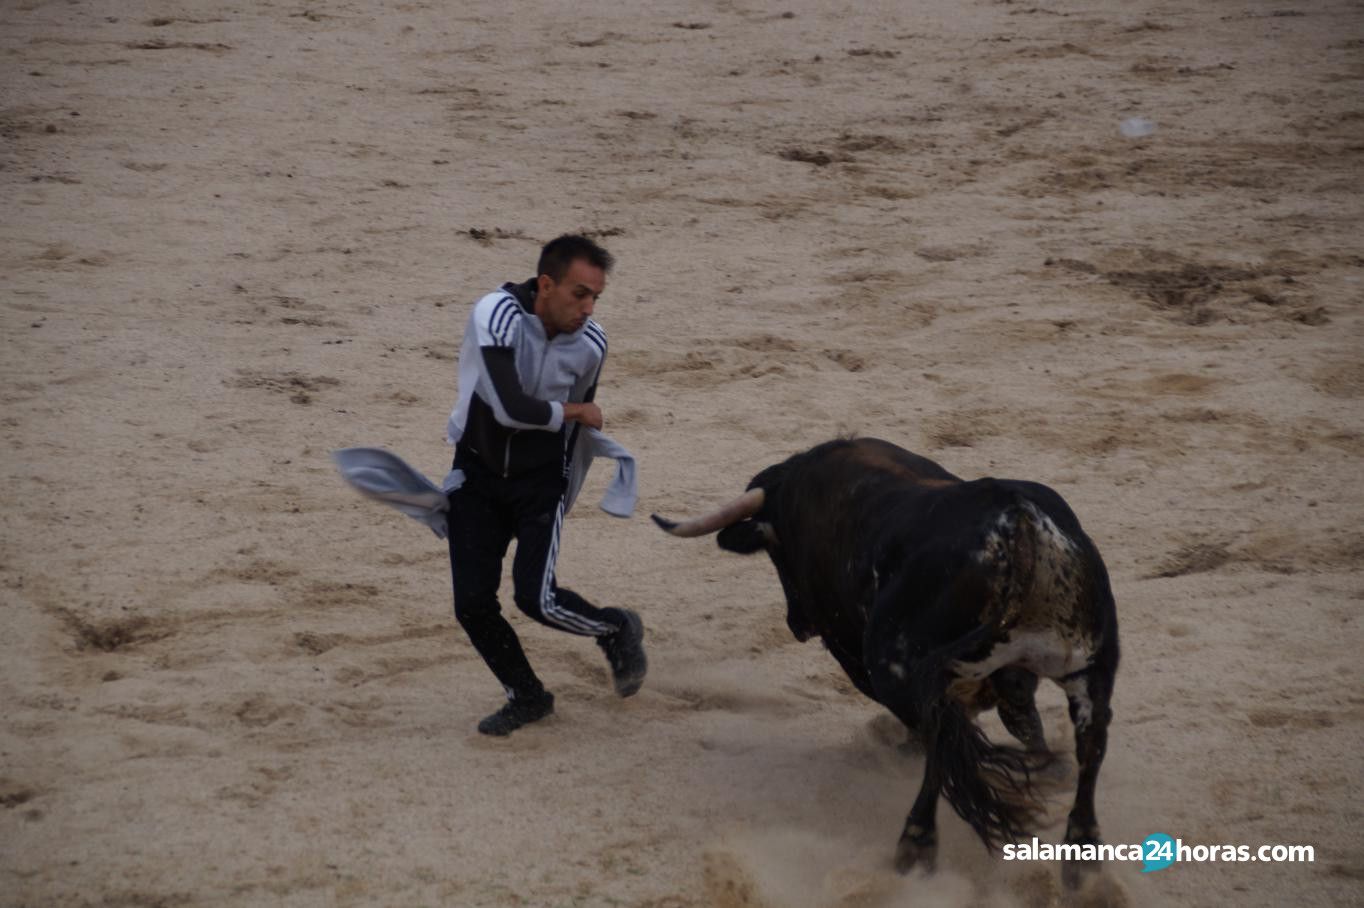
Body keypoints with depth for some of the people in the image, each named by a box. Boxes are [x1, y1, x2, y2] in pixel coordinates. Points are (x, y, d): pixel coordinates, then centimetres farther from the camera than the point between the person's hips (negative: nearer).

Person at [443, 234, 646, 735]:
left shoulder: (591, 343, -9)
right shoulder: (496, 313, -24)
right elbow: (510, 408, -31)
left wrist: (563, 485, 10)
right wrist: (576, 411, -17)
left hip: (539, 477, 1)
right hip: (477, 471, -1)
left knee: (536, 598, -15)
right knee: (472, 604, -4)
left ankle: (616, 629, 14)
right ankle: (527, 697, 20)